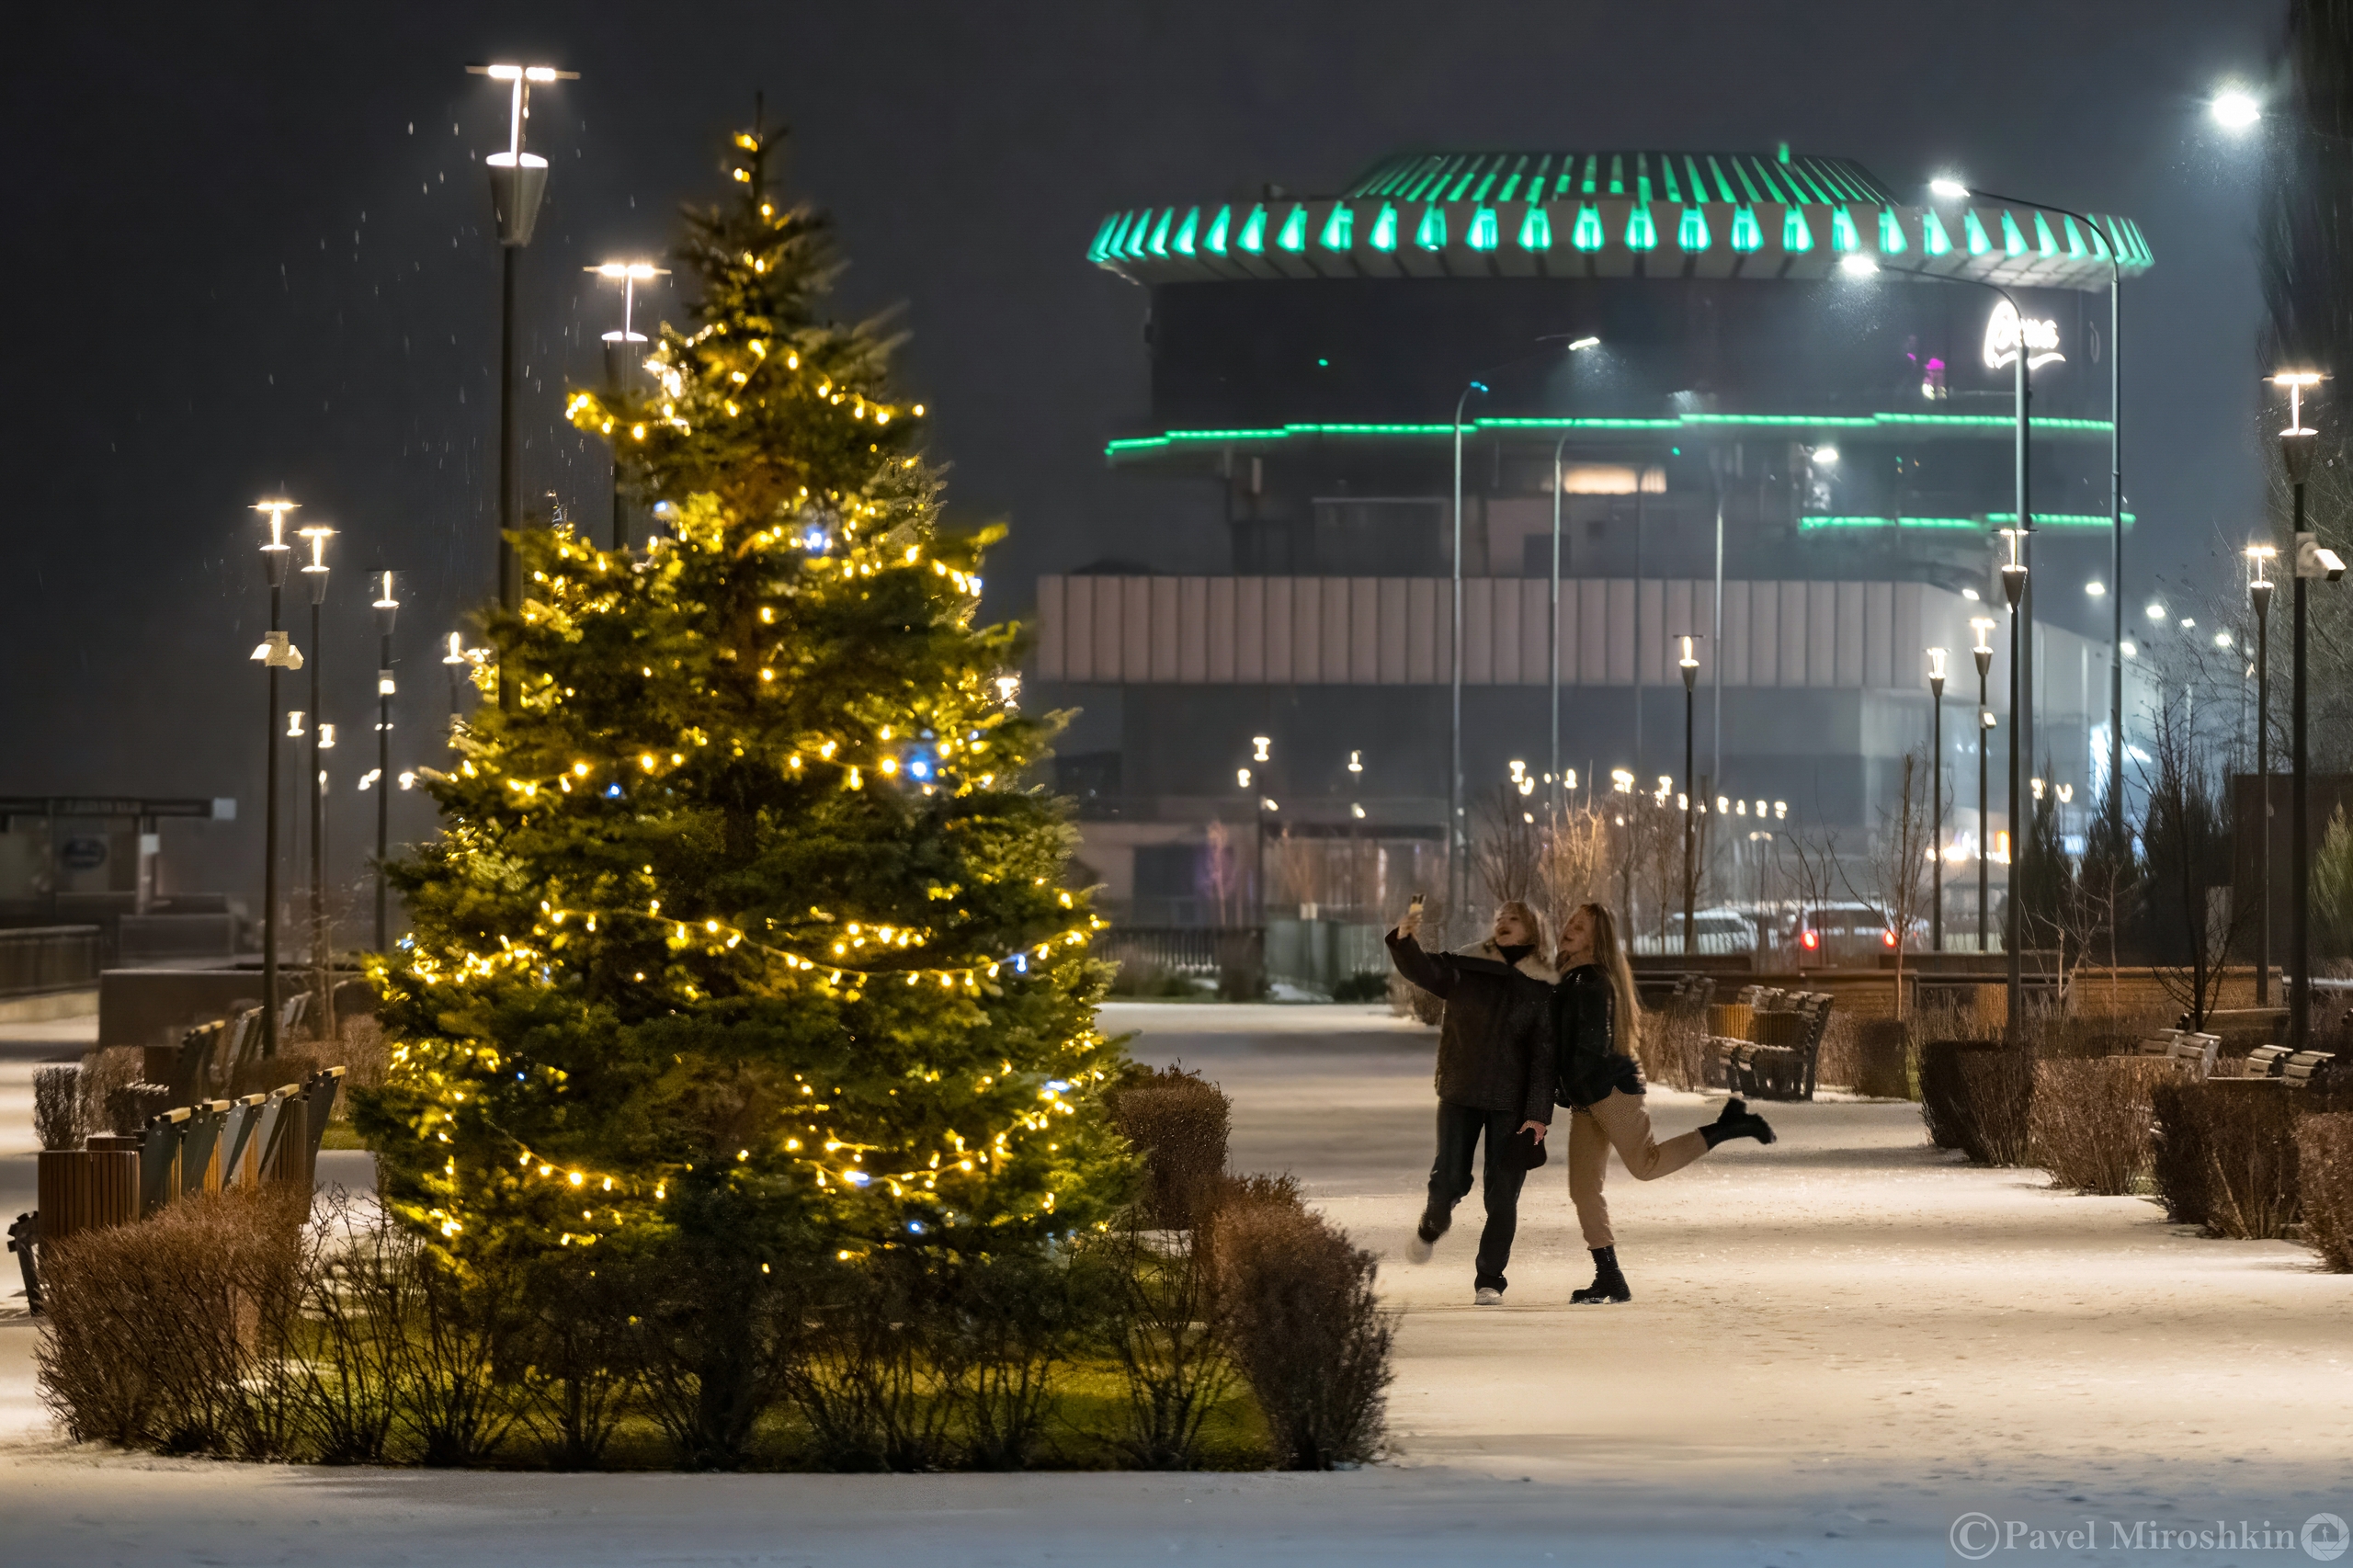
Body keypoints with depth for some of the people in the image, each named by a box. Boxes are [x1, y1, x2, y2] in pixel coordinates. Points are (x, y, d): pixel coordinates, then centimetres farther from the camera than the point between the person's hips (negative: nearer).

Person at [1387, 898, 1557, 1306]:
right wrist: (1405, 941, -35)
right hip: (1460, 1095, 1)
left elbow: (1544, 1056, -5)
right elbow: (1423, 970, -13)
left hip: (1511, 1103, 0)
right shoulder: (1466, 969, 3)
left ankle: (1490, 1280, 8)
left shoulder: (1543, 990, -1)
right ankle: (1433, 1224, 29)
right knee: (1449, 1180, -6)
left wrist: (1539, 1114, -13)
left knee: (1502, 1192, -1)